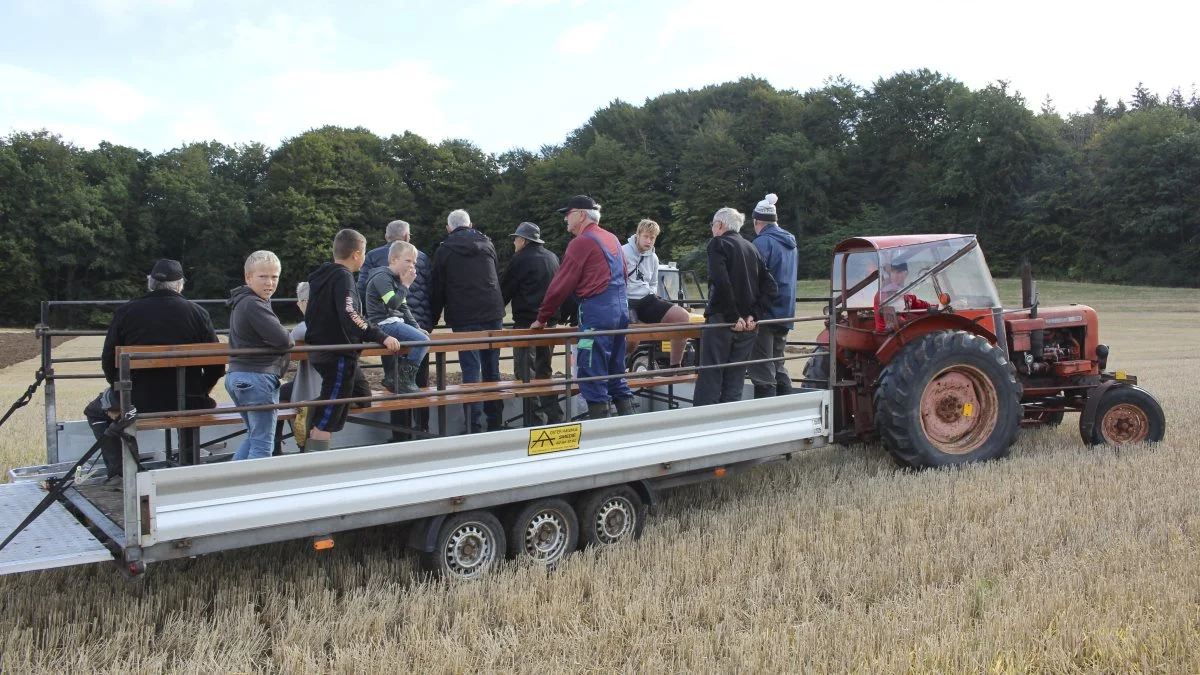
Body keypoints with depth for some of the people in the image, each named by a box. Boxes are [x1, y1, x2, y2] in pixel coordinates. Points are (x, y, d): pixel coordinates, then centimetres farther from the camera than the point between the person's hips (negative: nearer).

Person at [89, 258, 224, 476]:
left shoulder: (125, 312, -2)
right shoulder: (197, 313, -3)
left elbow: (108, 361, 3)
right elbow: (216, 365, -2)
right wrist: (198, 393, 15)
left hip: (136, 402, 0)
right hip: (186, 403, 1)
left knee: (95, 411, 29)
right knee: (208, 403, 34)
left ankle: (119, 471, 15)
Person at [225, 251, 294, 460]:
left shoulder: (241, 302, 15)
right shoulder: (253, 304, -17)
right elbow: (282, 338, -23)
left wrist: (285, 340, 4)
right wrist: (291, 339, 0)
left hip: (237, 375, 10)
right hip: (258, 377, -10)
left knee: (254, 436, 22)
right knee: (263, 443, -2)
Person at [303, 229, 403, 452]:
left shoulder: (322, 275, 13)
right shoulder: (343, 276, -14)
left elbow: (310, 318, 23)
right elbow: (350, 316, -27)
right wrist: (381, 337, -25)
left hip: (321, 352, 9)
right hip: (339, 356, -9)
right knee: (325, 422, -6)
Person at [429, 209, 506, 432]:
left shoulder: (444, 250, 2)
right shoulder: (486, 244, 12)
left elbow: (437, 289, 3)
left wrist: (433, 319, 11)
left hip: (464, 318, -3)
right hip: (493, 314, 3)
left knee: (471, 370, -3)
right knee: (492, 369, 11)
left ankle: (474, 424, -6)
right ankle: (496, 421, 15)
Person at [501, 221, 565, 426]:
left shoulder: (520, 260, -9)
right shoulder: (552, 258, 13)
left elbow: (505, 291, -4)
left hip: (526, 323, -8)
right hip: (549, 321, 8)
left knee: (527, 373, -4)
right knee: (544, 370, 16)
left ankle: (537, 419, -6)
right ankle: (553, 416, 17)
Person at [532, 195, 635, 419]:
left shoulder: (582, 242, -7)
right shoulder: (612, 239, 19)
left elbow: (561, 284, -6)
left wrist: (542, 318, 2)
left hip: (597, 311, -9)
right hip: (621, 308, 9)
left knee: (593, 376, -5)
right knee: (615, 373, 13)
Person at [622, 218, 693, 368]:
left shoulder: (653, 258, 15)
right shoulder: (624, 252, -6)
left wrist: (654, 299, 11)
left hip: (647, 300, 7)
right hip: (627, 301, -6)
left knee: (684, 317, -13)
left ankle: (675, 366, -5)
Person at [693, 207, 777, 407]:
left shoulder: (718, 243, -3)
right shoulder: (752, 248, 17)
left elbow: (721, 282, -19)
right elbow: (770, 288, 8)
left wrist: (733, 317, -15)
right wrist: (753, 315, 1)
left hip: (722, 321, -6)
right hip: (747, 325, 6)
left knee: (709, 380, -5)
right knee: (734, 384, 9)